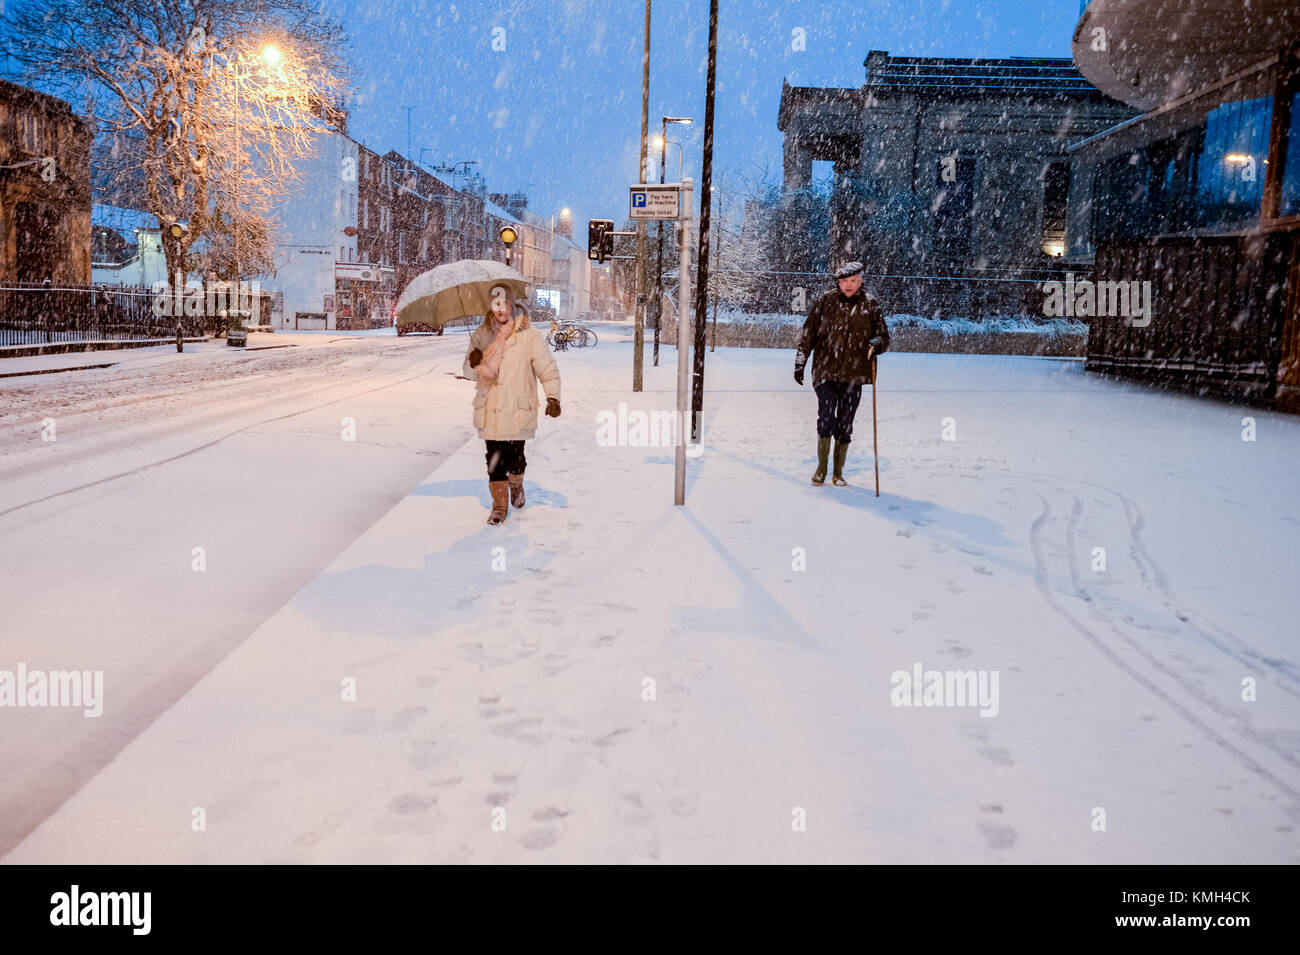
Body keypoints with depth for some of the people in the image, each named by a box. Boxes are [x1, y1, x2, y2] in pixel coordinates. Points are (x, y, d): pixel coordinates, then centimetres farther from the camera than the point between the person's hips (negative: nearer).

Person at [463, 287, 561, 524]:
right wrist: (474, 363, -10)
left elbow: (547, 367, -5)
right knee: (494, 459, 2)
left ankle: (516, 485, 35)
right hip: (489, 410, 3)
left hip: (518, 409, -3)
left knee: (515, 456, 1)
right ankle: (499, 505, 15)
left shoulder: (529, 335, -3)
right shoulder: (481, 335, 7)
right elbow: (470, 373, 15)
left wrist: (552, 396, -18)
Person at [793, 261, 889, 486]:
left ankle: (839, 472, 17)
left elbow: (884, 339, 8)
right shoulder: (825, 302, 4)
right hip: (825, 371, -1)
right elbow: (808, 334, 10)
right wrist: (800, 362, 5)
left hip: (853, 374, 1)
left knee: (845, 425, 4)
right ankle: (821, 467, 0)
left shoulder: (871, 305, 5)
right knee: (826, 416, -14)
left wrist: (877, 343, -15)